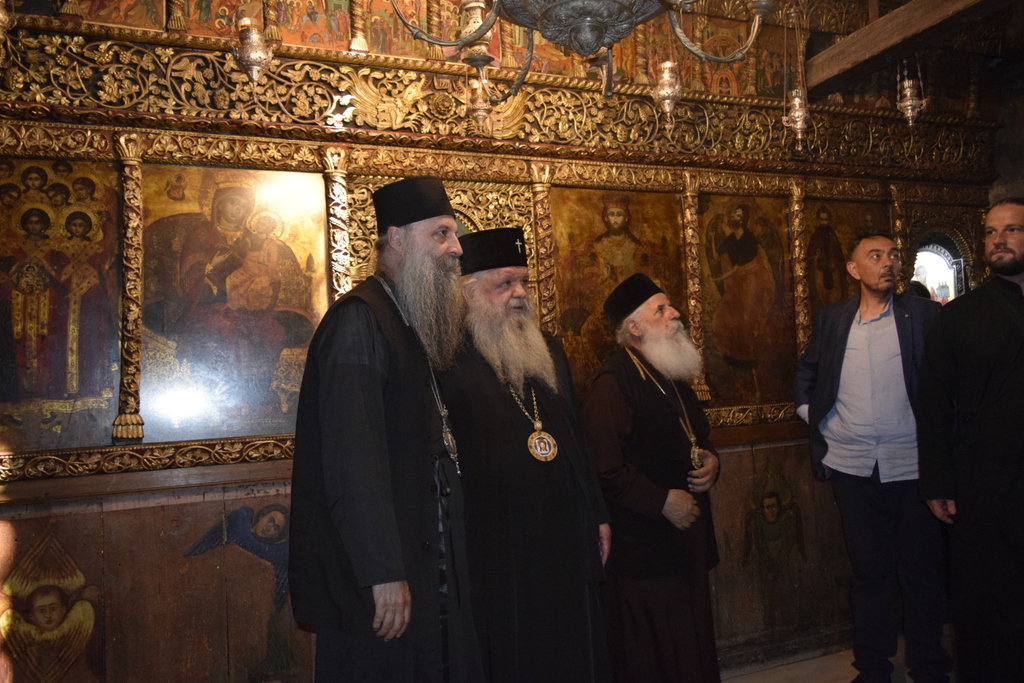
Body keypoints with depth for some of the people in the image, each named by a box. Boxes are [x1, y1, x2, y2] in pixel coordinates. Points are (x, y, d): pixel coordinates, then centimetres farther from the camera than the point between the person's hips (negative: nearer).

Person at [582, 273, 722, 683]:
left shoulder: (673, 377, 14)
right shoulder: (612, 384, -16)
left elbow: (698, 435, 26)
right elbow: (606, 470, -22)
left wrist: (711, 460, 4)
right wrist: (664, 501, -17)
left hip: (688, 537, 8)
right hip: (645, 547, -8)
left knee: (693, 646, 17)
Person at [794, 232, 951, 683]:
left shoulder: (924, 315, -2)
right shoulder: (832, 319, 7)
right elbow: (806, 369, 20)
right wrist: (809, 411, 8)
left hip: (911, 464, -2)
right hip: (852, 466, 2)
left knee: (920, 572, 9)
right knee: (869, 571, 13)